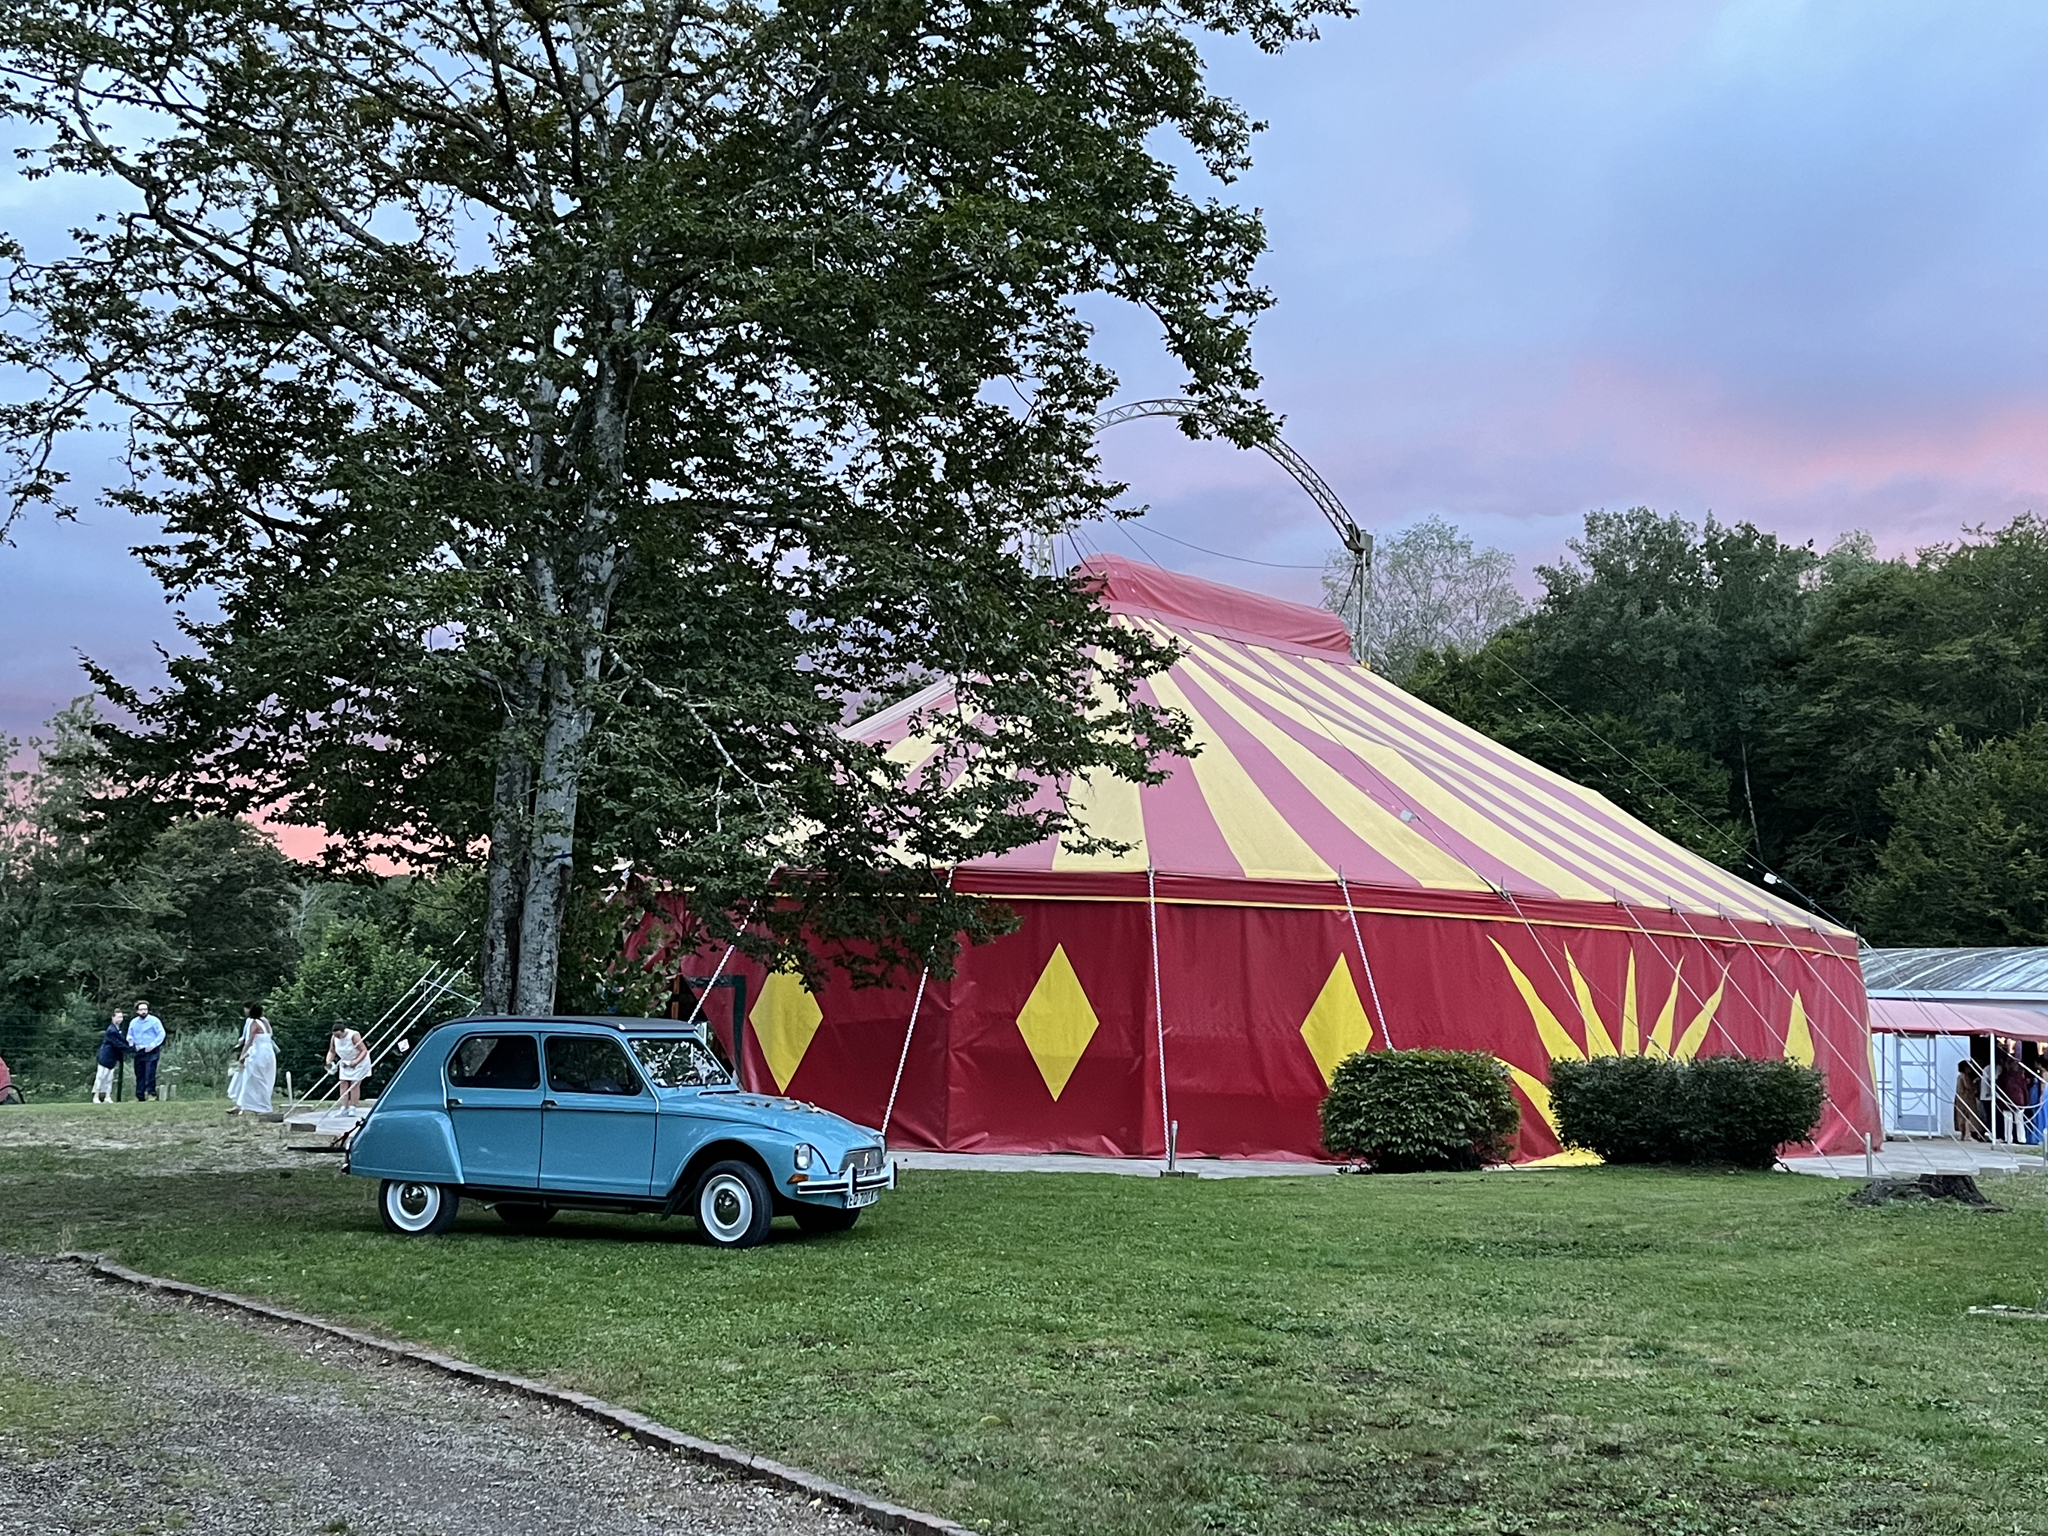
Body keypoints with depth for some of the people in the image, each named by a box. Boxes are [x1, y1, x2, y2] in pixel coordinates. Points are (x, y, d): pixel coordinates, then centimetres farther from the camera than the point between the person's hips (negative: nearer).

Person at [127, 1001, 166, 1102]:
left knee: (150, 1073, -15)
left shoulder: (154, 1021, -5)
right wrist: (132, 1044, 1)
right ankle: (140, 1096, 11)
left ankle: (151, 1092, -8)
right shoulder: (133, 1022, 10)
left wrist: (153, 1045, -13)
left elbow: (161, 1034, -5)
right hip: (139, 1052, 5)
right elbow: (129, 1036, 21)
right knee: (139, 1074, 6)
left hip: (151, 1051, -5)